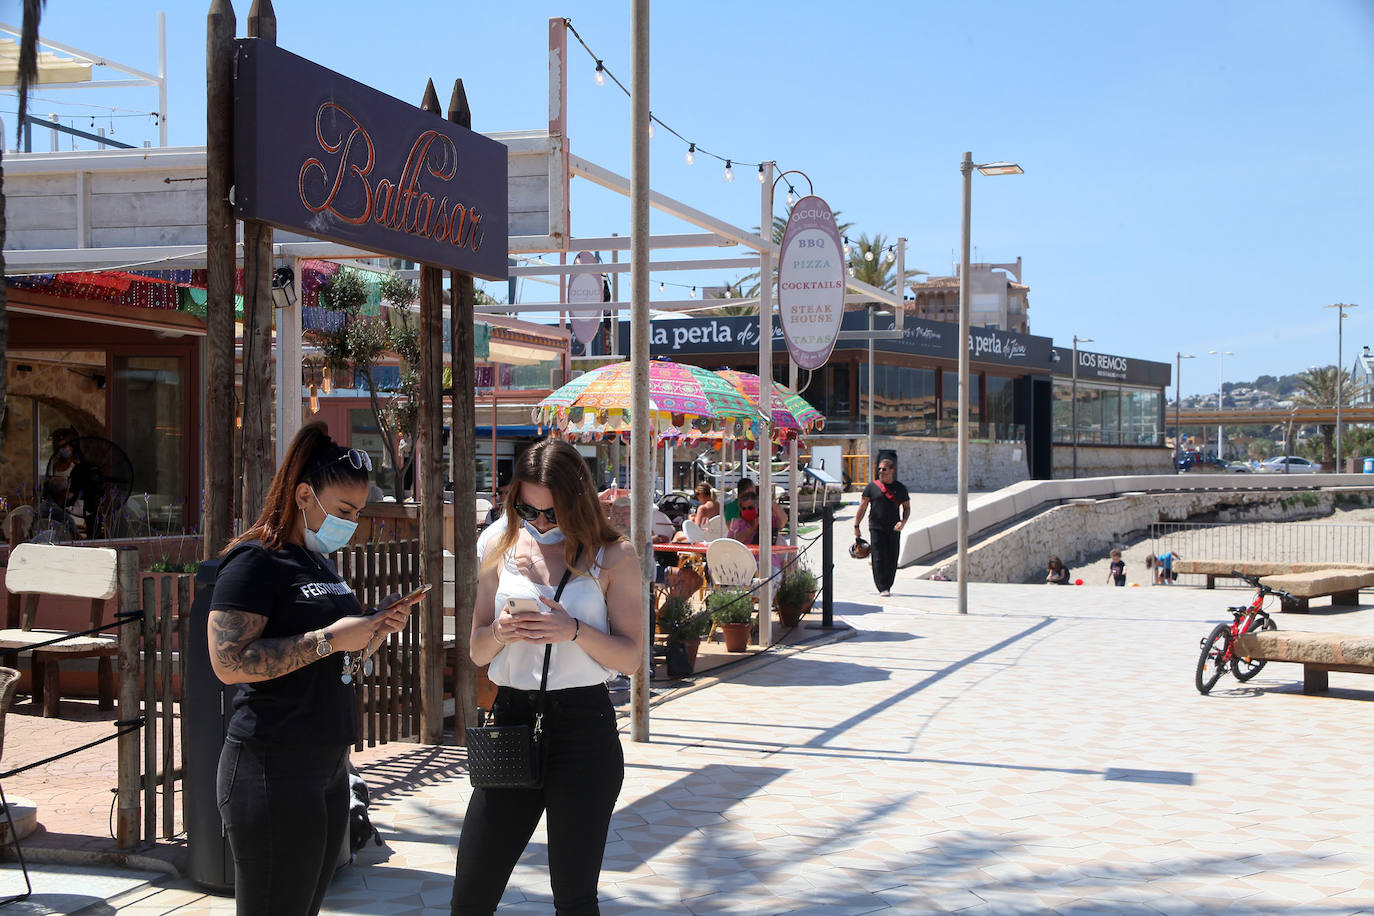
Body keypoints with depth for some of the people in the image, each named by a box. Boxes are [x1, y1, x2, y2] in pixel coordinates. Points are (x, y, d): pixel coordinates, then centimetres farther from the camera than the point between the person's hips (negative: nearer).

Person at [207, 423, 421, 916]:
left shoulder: (320, 565, 17)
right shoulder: (256, 561, -11)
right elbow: (228, 662, -23)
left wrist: (376, 629, 7)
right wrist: (329, 639, -21)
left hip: (328, 771, 9)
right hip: (274, 776, -9)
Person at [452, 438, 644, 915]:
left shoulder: (613, 556, -1)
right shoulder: (502, 552, 9)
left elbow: (630, 656, -4)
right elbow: (477, 651, 13)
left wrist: (574, 630, -20)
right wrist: (498, 632, -9)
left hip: (583, 727, -3)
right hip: (511, 718, 3)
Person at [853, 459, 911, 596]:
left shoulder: (900, 488, 7)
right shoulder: (872, 487, 4)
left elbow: (907, 507, 12)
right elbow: (862, 507, 7)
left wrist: (903, 522, -7)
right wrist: (856, 526, 5)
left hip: (893, 529, 2)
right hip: (876, 528, -2)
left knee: (892, 560, 4)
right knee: (879, 559, -9)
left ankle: (887, 587, 17)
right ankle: (882, 588, -9)